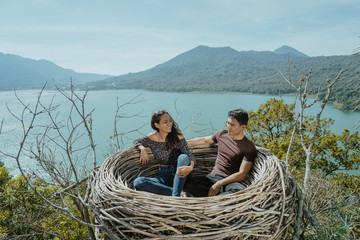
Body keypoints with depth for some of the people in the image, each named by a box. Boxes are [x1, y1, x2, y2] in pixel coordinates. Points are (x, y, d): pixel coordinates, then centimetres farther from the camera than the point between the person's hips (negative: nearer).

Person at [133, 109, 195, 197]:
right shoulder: (152, 138, -2)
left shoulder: (178, 137, -7)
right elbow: (136, 142, 16)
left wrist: (191, 167, -36)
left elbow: (190, 156, -12)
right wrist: (143, 149, -8)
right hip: (163, 176, 1)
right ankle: (173, 192, -27)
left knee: (183, 157, -33)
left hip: (178, 175, -1)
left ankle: (175, 195, -39)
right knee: (138, 182, -26)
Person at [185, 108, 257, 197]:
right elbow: (204, 140, 29)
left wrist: (219, 183, -18)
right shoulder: (222, 134, 11)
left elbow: (241, 174, -10)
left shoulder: (249, 148, -4)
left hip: (230, 181, -4)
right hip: (212, 177, 4)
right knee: (187, 184, -25)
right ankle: (226, 195, -21)